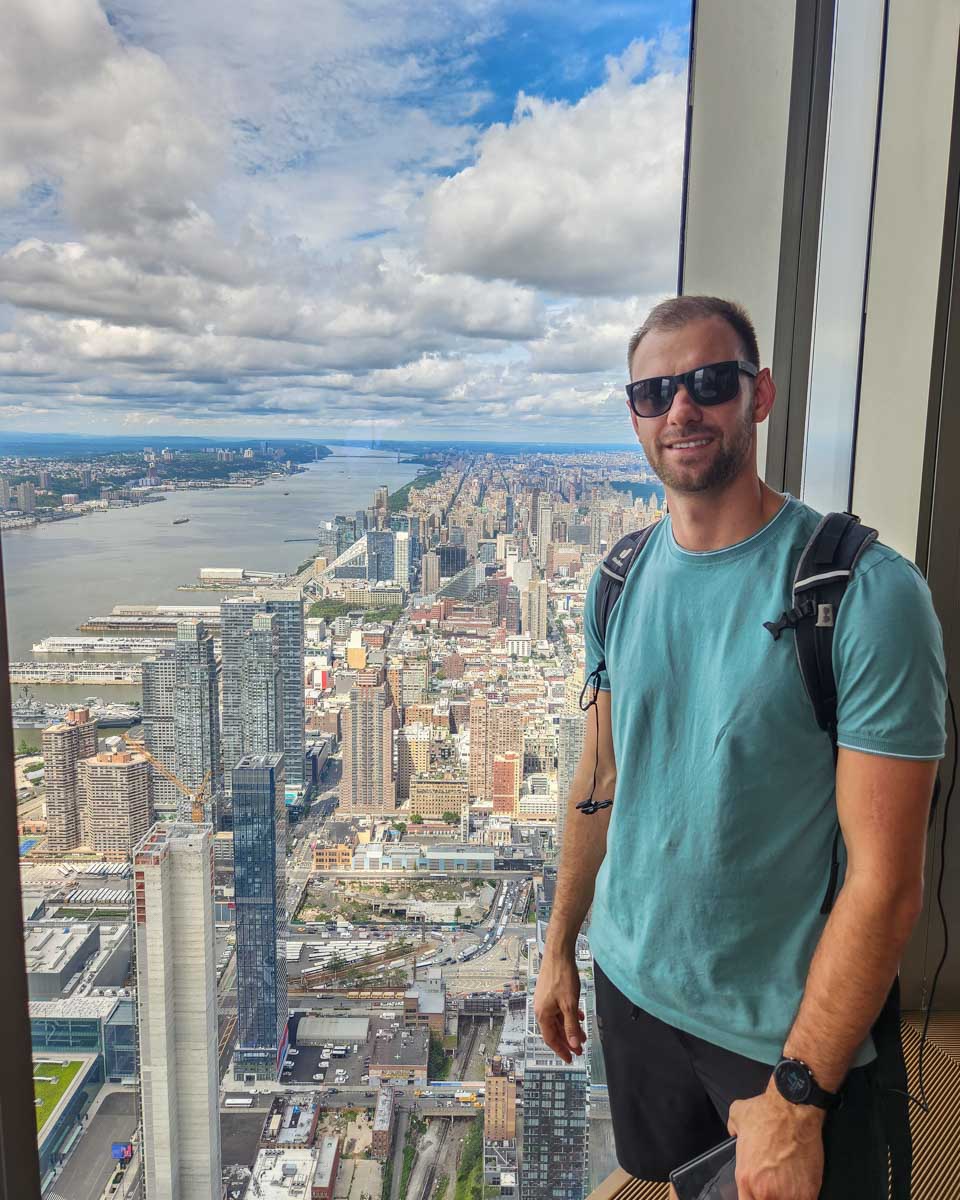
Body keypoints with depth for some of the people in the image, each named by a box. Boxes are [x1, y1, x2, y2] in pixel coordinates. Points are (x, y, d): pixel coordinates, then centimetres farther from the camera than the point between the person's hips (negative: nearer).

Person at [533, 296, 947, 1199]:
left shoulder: (868, 594, -22)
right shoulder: (621, 583, -3)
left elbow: (886, 881, -20)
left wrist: (796, 1100, -17)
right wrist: (559, 946, 9)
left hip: (791, 1031, -5)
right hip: (632, 986, 5)